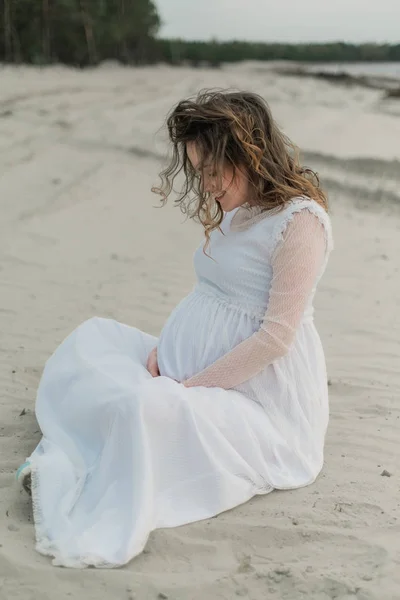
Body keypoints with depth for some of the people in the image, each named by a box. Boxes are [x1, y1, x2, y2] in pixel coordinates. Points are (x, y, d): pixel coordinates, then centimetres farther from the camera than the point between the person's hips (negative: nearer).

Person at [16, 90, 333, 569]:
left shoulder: (299, 221, -17)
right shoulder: (235, 211, 13)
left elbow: (276, 335, -21)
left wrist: (191, 385, -19)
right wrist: (164, 349, -2)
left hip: (259, 397, -10)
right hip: (198, 366, 10)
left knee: (146, 406, -34)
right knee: (92, 340, 5)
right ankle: (62, 463, -10)